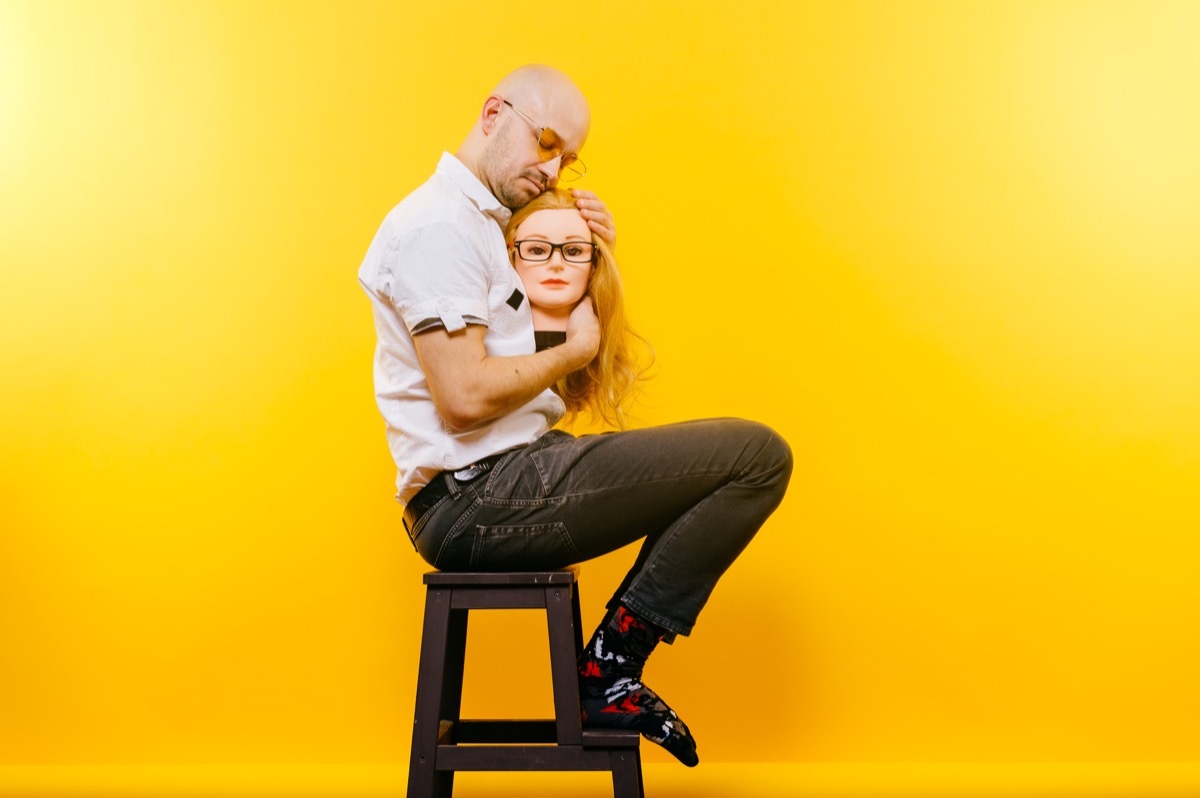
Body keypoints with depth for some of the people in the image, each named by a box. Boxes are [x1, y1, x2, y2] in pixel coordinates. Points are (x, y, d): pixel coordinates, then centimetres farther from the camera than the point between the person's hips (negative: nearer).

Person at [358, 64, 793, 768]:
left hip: (497, 486, 11)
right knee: (757, 454, -12)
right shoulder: (439, 223, -12)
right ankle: (612, 666, -4)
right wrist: (576, 349, -7)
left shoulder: (482, 224, 21)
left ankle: (610, 679, 12)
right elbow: (466, 397, -23)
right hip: (475, 495, -11)